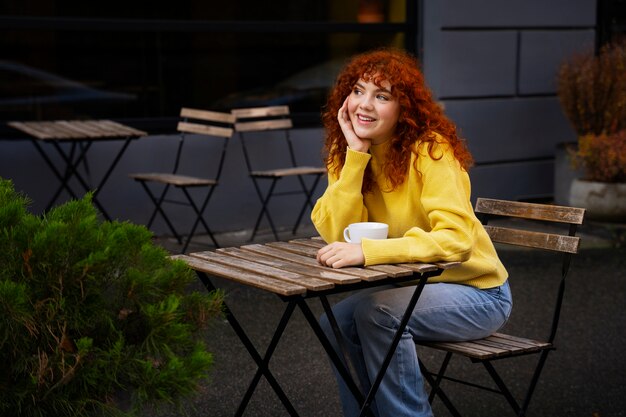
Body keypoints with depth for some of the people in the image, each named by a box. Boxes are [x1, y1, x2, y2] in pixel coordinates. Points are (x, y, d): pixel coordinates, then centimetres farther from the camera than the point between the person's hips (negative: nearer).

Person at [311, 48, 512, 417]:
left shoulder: (430, 150, -21)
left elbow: (457, 239, -32)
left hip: (476, 291, -6)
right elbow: (337, 235, -16)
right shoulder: (346, 152, -3)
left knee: (376, 314, -25)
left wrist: (368, 251, -41)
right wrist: (355, 156, -23)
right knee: (337, 322, -12)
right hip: (412, 286, 6)